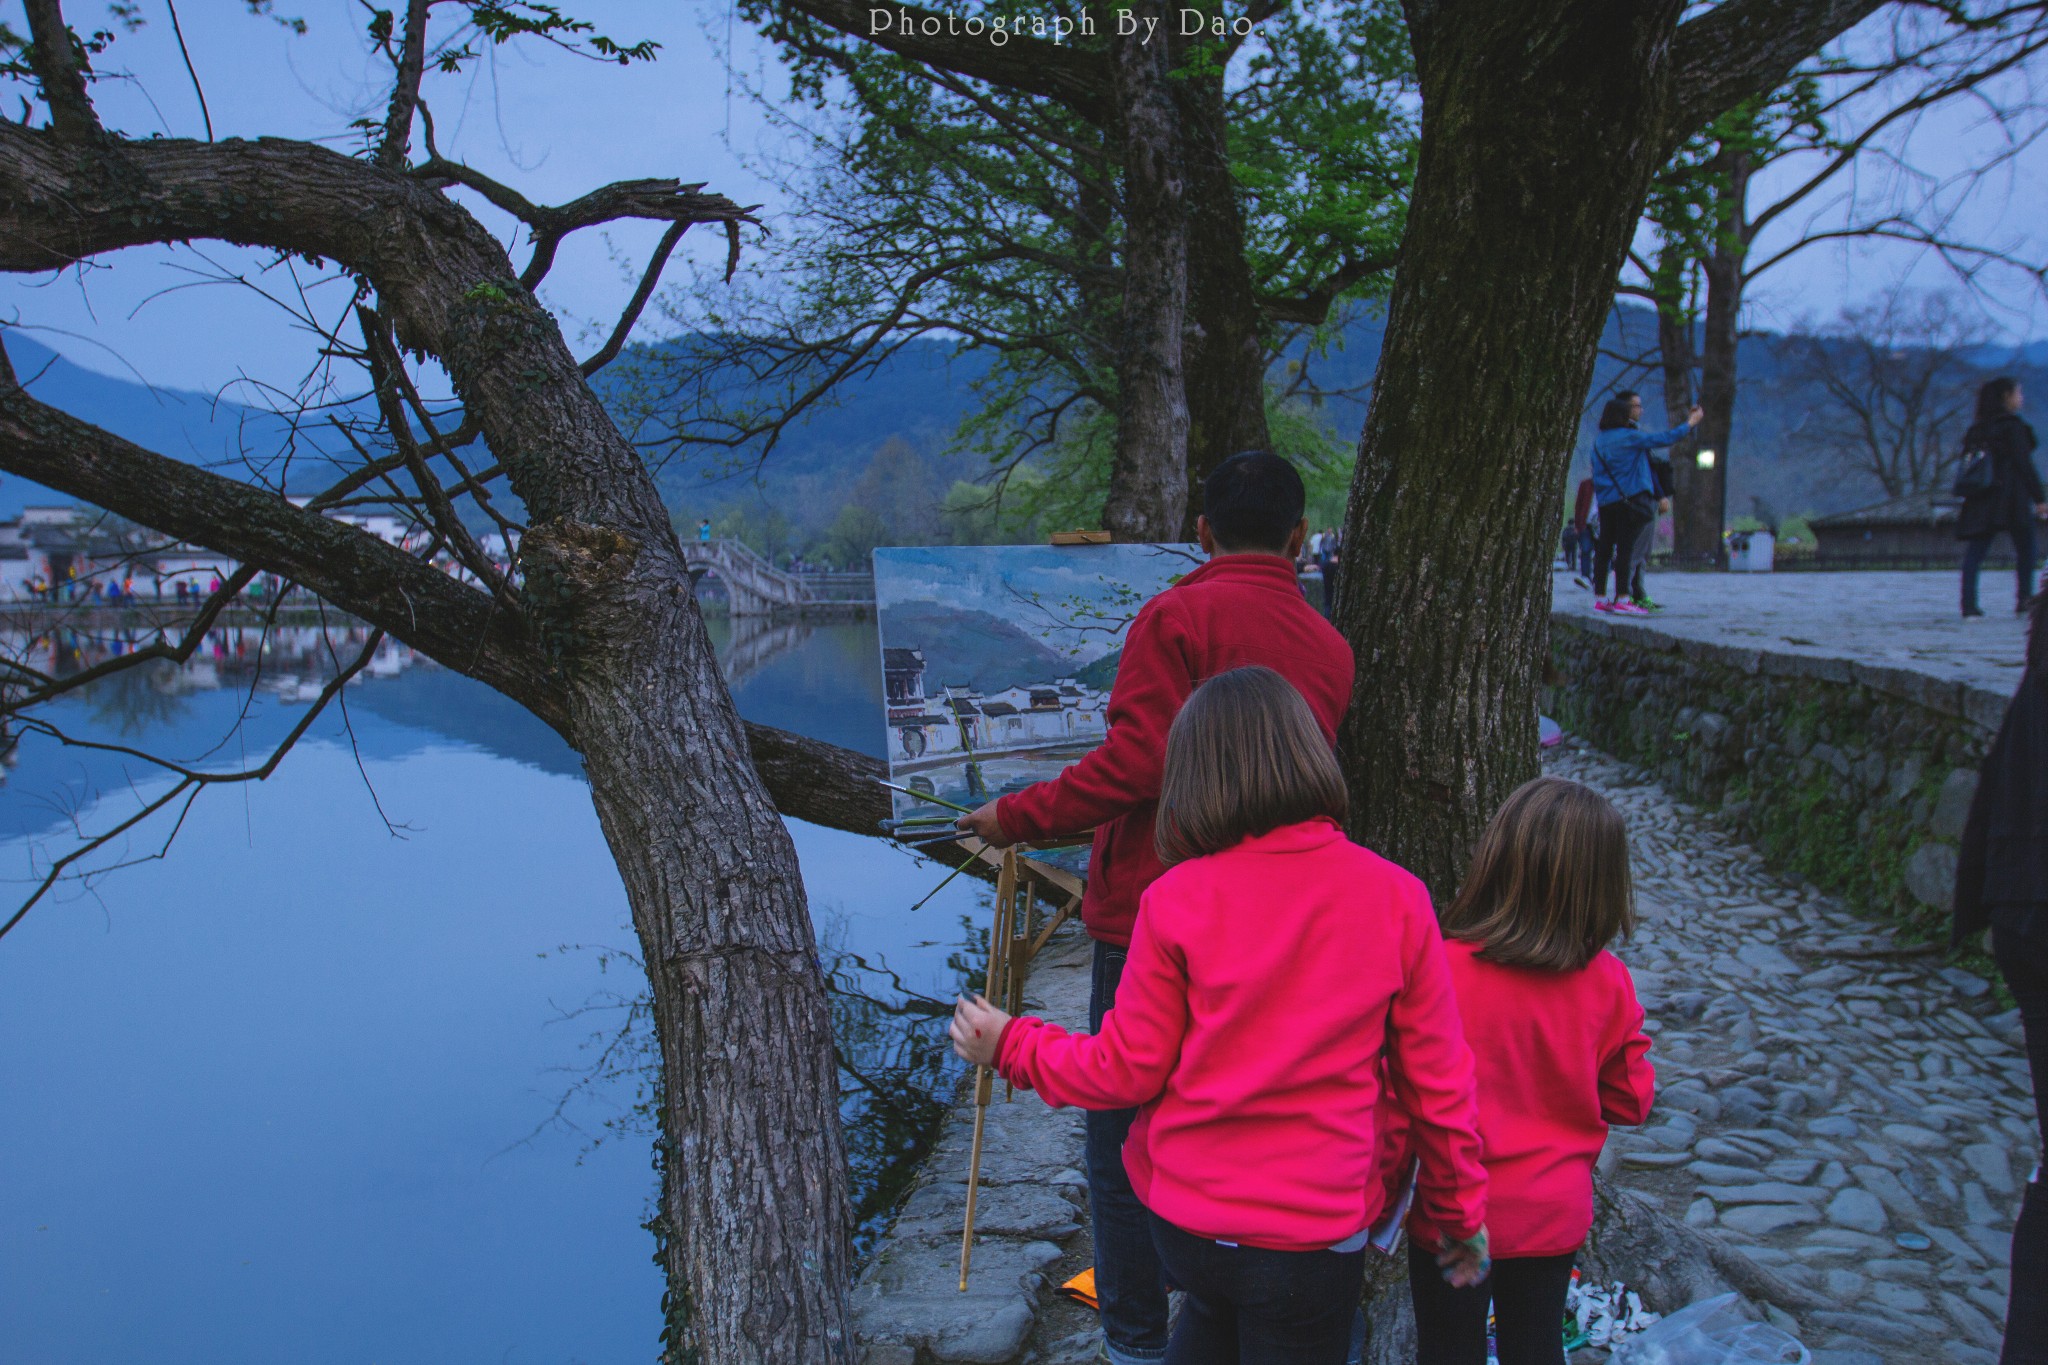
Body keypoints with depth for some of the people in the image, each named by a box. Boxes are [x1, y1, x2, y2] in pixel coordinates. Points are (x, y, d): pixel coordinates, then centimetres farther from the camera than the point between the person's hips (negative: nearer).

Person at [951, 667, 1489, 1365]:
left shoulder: (1176, 899, -14)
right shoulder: (1397, 897, -11)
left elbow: (1128, 1070, -7)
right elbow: (1438, 1082, -4)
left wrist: (1011, 1045, 9)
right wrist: (1460, 1210, 11)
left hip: (1179, 1216, 1)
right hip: (1312, 1227, -1)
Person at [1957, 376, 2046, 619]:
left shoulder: (1978, 426, 12)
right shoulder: (2012, 424, -7)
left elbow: (1967, 461, 14)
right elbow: (2025, 464, -11)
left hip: (1979, 499, 5)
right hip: (2011, 498, -5)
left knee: (1974, 552, 0)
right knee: (2025, 546, 11)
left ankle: (1969, 604, -7)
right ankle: (2025, 597, 13)